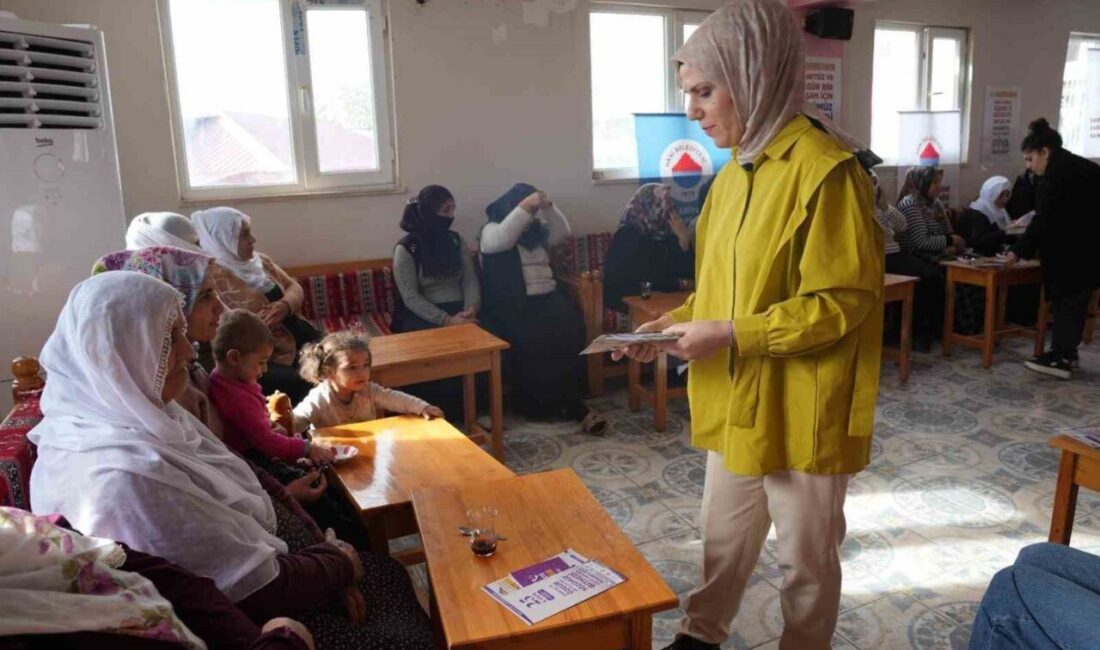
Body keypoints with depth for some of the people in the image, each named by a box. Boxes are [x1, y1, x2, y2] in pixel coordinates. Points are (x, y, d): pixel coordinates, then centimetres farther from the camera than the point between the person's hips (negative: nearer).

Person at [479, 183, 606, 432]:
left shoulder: (538, 230, 23)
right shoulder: (491, 230, 6)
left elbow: (563, 233, 12)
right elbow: (501, 240, -15)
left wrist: (548, 207, 1)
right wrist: (524, 207, -16)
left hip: (547, 297, 5)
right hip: (512, 304, -5)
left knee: (570, 328, -26)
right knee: (534, 337, -33)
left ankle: (568, 401, -21)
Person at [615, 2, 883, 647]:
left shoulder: (826, 170, -19)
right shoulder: (735, 173, 8)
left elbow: (841, 301, -21)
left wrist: (732, 336, -23)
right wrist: (680, 321, 1)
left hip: (800, 411, -8)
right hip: (736, 401, 8)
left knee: (806, 556, 14)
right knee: (723, 537, 24)